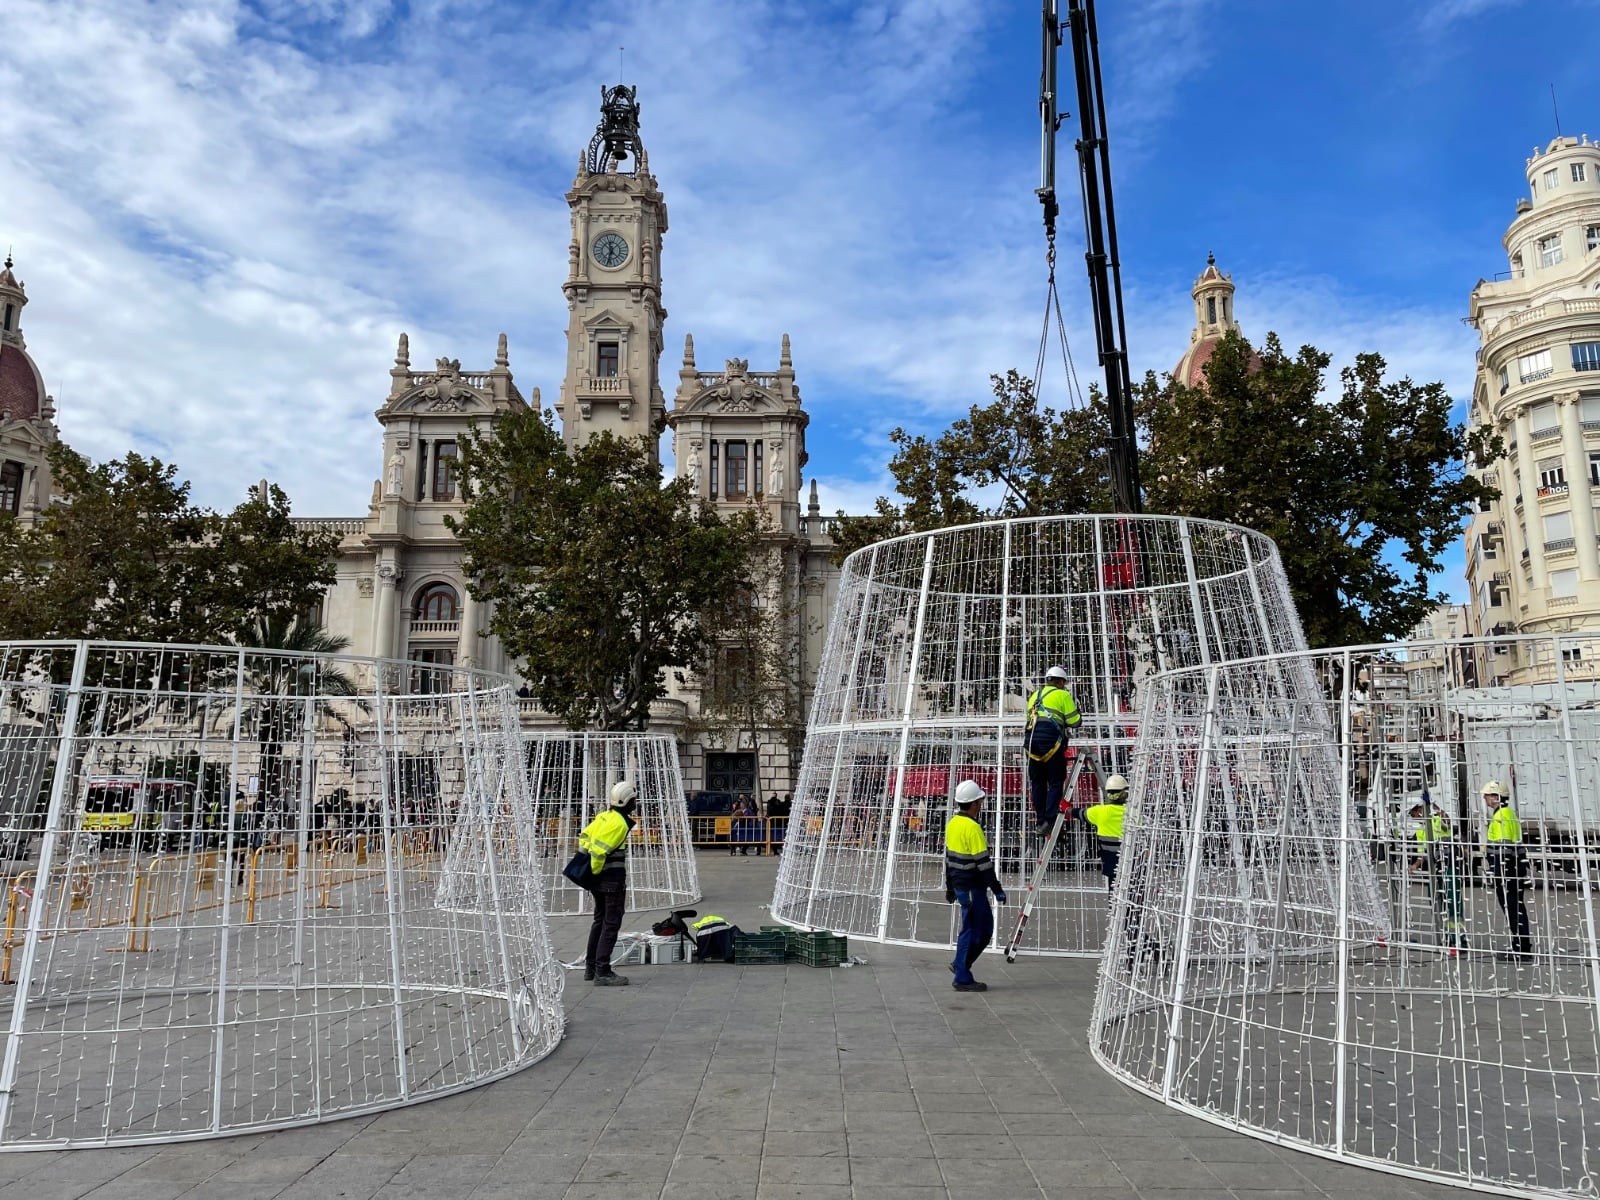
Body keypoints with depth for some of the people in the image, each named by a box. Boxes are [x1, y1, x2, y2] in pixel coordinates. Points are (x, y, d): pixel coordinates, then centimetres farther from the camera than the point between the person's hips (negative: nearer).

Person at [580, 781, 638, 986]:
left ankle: (590, 967, 27)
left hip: (599, 879, 10)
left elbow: (584, 836, 14)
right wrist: (593, 872, -12)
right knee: (611, 924, -4)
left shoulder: (604, 816, 8)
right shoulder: (619, 823, -19)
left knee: (600, 920, 19)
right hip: (612, 879, -10)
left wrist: (586, 860, 16)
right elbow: (600, 849, -24)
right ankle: (602, 972, -4)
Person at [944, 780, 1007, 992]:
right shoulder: (972, 828, -20)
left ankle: (960, 964, 23)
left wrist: (949, 886, 22)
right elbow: (983, 863, -20)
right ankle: (963, 979, 8)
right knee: (972, 930, 1)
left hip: (959, 884, 9)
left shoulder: (952, 823, 7)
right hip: (972, 887, -9)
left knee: (984, 927, 18)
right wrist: (997, 889, -13)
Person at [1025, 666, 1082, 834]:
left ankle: (1040, 821, 11)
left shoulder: (1034, 696, 23)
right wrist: (1077, 709, 22)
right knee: (1055, 782, 0)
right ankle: (1049, 820, -9)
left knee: (1037, 783, 11)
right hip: (1051, 739, -5)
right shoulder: (1063, 695, 6)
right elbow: (1074, 722, 2)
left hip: (1032, 739, 5)